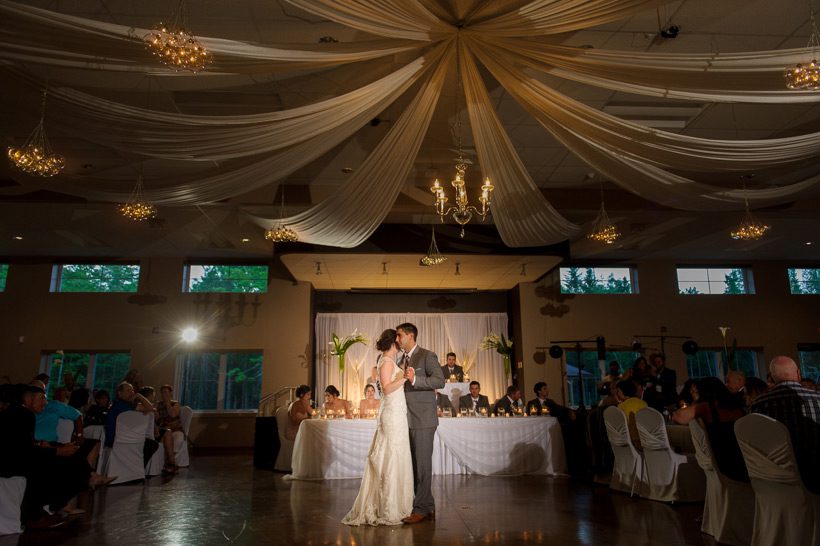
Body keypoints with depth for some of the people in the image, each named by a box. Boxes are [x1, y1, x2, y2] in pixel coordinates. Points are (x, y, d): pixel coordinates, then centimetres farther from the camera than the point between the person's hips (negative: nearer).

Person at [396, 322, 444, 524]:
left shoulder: (427, 356, -6)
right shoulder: (402, 359, 19)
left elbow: (440, 380, -17)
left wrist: (415, 379, -28)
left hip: (423, 419, -8)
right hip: (408, 420, 8)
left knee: (422, 463, -5)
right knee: (414, 464, 10)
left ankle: (421, 508, 1)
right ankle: (428, 506, 19)